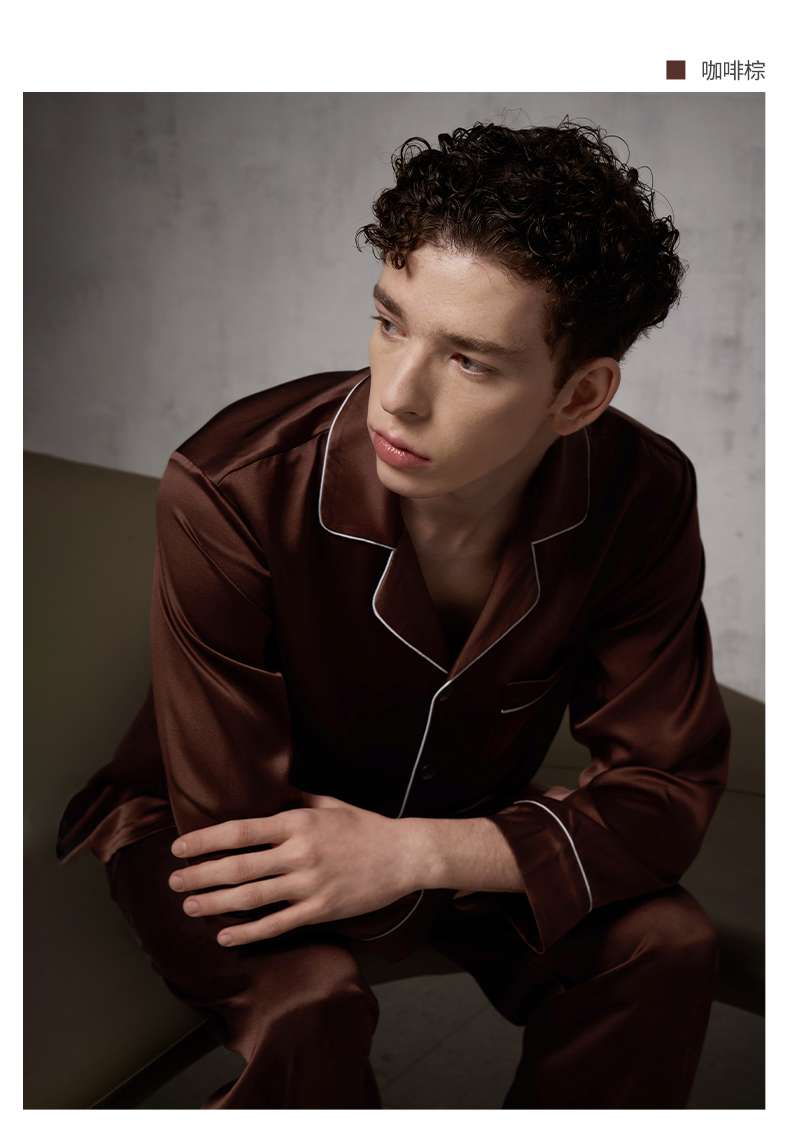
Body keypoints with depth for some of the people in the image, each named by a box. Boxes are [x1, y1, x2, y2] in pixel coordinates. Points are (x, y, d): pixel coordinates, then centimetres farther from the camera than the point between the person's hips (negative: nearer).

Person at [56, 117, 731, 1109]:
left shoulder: (642, 498, -21)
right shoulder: (229, 495, -32)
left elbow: (669, 786, -17)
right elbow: (231, 832, -26)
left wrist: (423, 852, -32)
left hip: (456, 822, 4)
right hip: (230, 830, -3)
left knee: (666, 942, -18)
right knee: (312, 1000, -33)